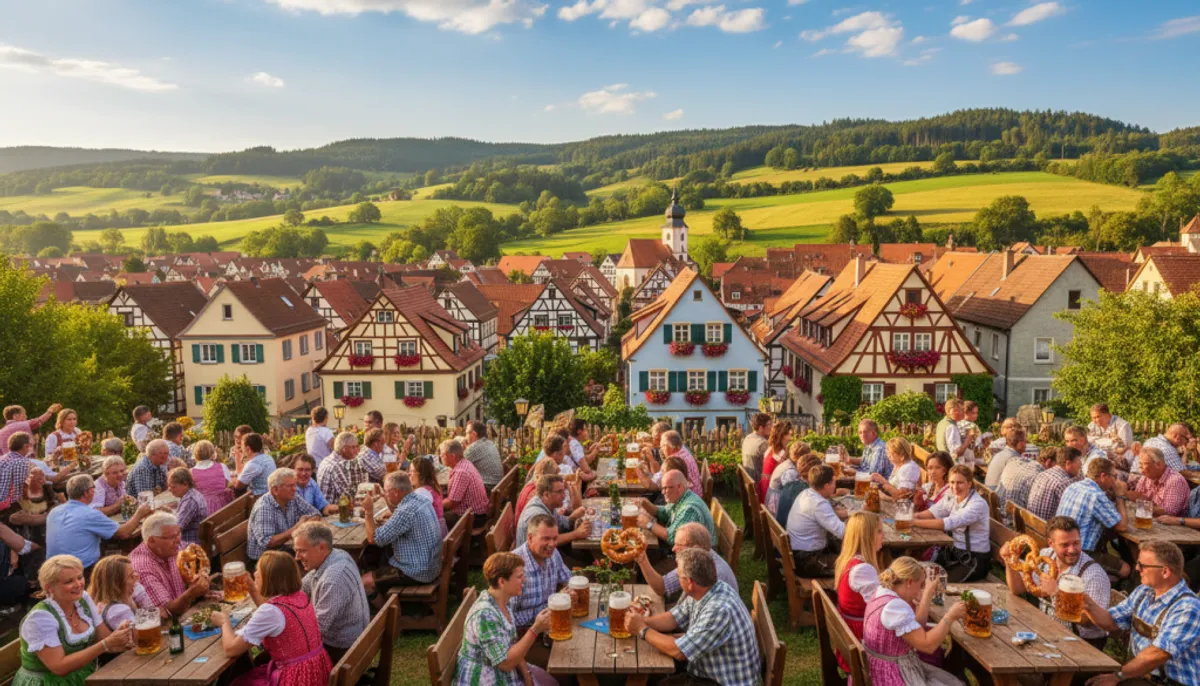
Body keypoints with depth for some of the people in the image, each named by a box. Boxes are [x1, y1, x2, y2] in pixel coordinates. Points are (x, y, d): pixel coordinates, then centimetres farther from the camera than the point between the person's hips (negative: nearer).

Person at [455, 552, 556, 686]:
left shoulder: (505, 601, -2)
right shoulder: (485, 614, -29)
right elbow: (505, 662, -26)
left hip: (502, 672, 8)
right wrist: (535, 629, -29)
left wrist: (526, 673, -4)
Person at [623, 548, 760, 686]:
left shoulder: (719, 610, -34)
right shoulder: (702, 591, -6)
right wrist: (642, 622, -11)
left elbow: (678, 651, -29)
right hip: (710, 672, 8)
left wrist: (642, 630, -16)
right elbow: (674, 618, 6)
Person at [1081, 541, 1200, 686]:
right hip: (1138, 672, 7)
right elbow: (1112, 623, 11)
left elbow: (1157, 654, -25)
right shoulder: (1143, 592, 6)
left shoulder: (1187, 609, -20)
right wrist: (1089, 604, -9)